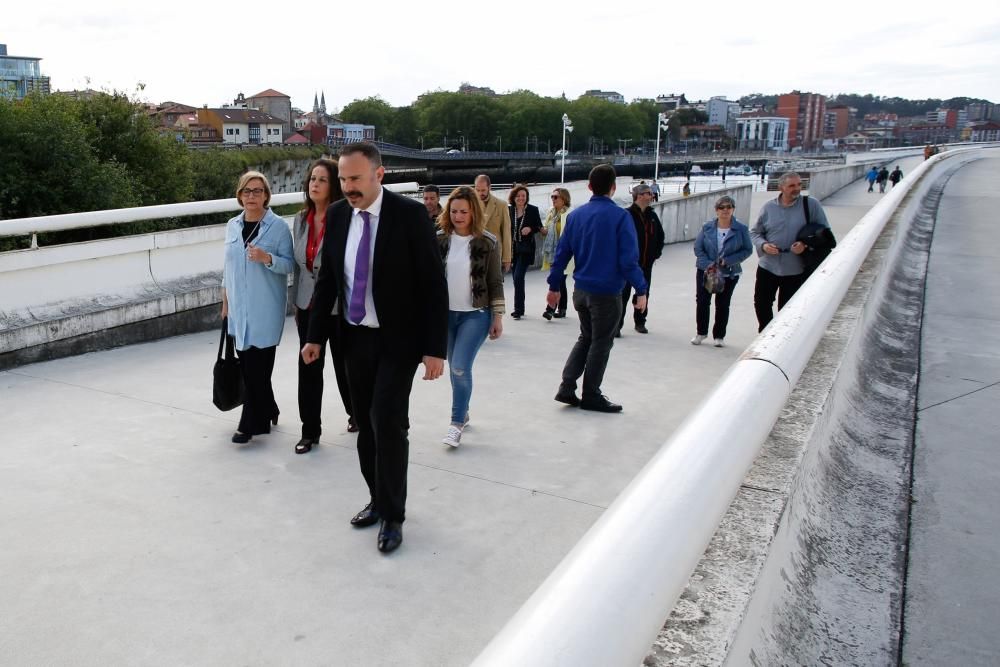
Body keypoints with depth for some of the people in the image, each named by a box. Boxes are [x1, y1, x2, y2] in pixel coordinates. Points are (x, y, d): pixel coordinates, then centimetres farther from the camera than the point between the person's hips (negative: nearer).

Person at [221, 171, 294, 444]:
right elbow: (228, 266, 17)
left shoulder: (278, 226, -5)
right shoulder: (232, 226, 10)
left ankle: (251, 424, 5)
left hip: (266, 309, -5)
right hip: (239, 308, 5)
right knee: (248, 364, 10)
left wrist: (268, 258, -24)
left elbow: (289, 264, -5)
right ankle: (266, 412, 28)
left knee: (256, 366, -4)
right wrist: (225, 302, 17)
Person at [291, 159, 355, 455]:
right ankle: (310, 431, 15)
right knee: (308, 368, 5)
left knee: (344, 364, 12)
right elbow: (298, 264, 13)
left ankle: (357, 413, 37)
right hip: (308, 305, 5)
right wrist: (296, 300, 14)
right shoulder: (300, 219, 6)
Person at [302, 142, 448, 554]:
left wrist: (435, 348, -15)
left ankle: (393, 515, 8)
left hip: (398, 339, -5)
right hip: (355, 338, 5)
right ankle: (378, 500, 28)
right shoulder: (337, 215, 2)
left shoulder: (410, 214, -13)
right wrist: (316, 335, 7)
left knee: (388, 422, -8)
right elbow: (327, 279, 10)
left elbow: (433, 285, -13)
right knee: (365, 424, 11)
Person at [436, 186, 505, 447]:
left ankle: (457, 423, 2)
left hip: (476, 315, -3)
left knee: (461, 368, -12)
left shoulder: (488, 242, -7)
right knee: (454, 368, 14)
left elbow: (495, 282, -1)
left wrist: (498, 316, -3)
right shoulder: (439, 239, -1)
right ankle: (462, 412, 35)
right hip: (445, 314, 3)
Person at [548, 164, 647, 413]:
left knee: (586, 338, 21)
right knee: (601, 343, 9)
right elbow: (629, 259, -17)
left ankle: (566, 387, 14)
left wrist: (554, 285, 13)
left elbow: (562, 252, 6)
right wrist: (640, 290, -10)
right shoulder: (620, 216, -13)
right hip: (607, 292, -5)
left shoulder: (576, 215, 3)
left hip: (581, 290, 5)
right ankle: (591, 396, 19)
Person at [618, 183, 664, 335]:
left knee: (644, 294, 14)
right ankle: (617, 325, 2)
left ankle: (640, 322, 29)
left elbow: (660, 236, 21)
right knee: (623, 294, -3)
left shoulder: (653, 216, 8)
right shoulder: (627, 214, -12)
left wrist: (657, 252, 13)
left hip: (646, 263, 6)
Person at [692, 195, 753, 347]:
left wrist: (728, 261, -18)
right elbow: (698, 248, -3)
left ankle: (719, 336, 22)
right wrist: (708, 264, -17)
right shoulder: (707, 227, -4)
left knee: (723, 305, 9)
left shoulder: (741, 229, -9)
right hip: (705, 271, 1)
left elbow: (747, 250, -6)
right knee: (702, 301, 4)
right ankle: (701, 332, 21)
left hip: (729, 274, -1)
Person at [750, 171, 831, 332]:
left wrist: (806, 244, -16)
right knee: (761, 303, 8)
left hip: (795, 269, -2)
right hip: (767, 266, 2)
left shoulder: (811, 205, -4)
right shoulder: (768, 207, 1)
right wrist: (763, 245, -12)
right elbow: (755, 232, 8)